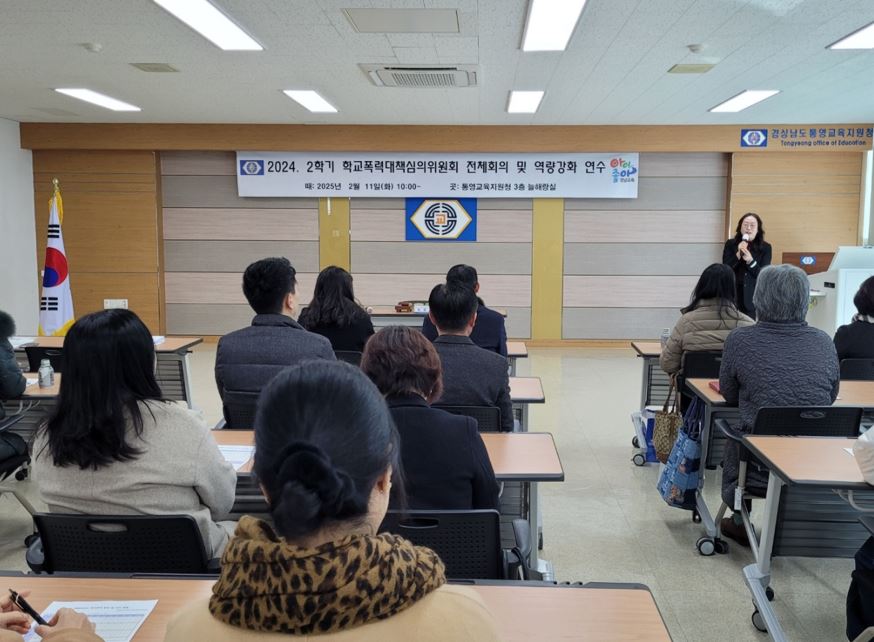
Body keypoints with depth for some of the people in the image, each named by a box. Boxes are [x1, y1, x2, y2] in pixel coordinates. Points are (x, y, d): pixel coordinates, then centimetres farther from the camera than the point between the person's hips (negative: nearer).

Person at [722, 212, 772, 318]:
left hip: (753, 297, 0)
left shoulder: (765, 248, 4)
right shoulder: (730, 244, 5)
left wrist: (751, 261, -19)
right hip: (732, 295, 0)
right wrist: (738, 254, -16)